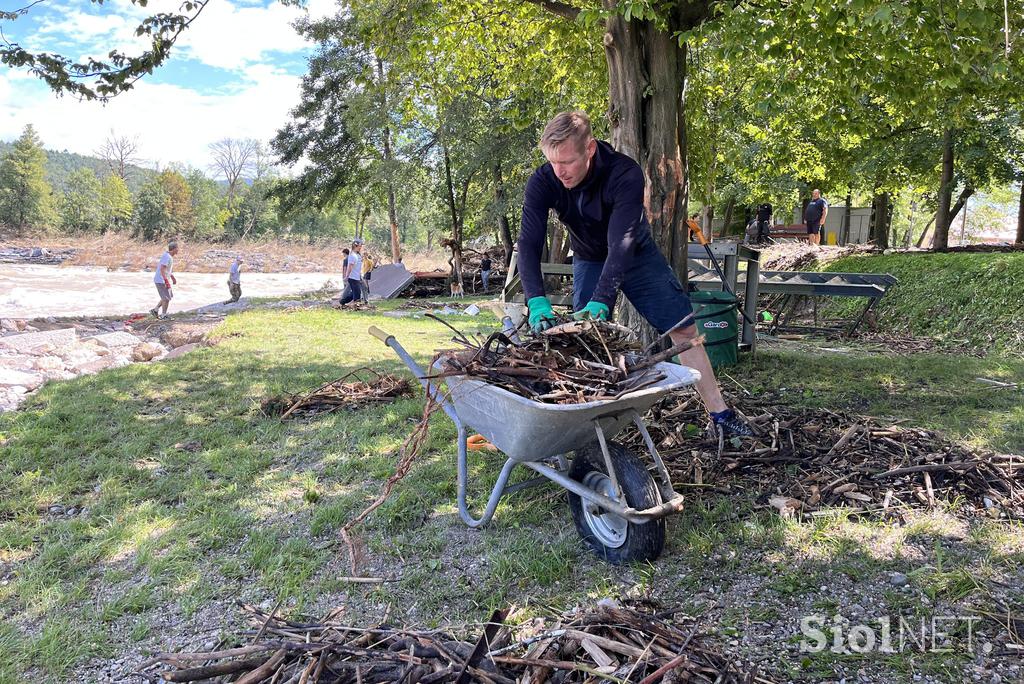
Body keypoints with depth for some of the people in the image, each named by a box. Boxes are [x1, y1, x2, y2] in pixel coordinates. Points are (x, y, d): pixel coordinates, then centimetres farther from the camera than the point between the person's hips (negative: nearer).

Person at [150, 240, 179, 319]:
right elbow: (162, 269, -27)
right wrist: (167, 281, -28)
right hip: (161, 281, -10)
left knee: (169, 296, 18)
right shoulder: (167, 257, -21)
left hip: (163, 280, 10)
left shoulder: (168, 256, 9)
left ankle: (155, 310, 23)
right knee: (167, 298, -2)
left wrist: (172, 277, 25)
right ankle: (163, 315, 10)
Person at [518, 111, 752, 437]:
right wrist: (537, 302, -46)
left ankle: (720, 413, 9)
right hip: (589, 261, 2)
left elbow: (621, 242, -41)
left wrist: (600, 301, -51)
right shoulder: (542, 183, -26)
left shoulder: (625, 173, -35)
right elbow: (529, 243, -32)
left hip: (637, 255, -2)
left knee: (684, 329, -1)